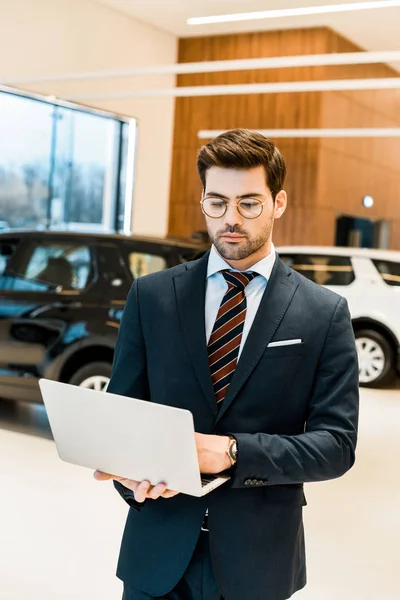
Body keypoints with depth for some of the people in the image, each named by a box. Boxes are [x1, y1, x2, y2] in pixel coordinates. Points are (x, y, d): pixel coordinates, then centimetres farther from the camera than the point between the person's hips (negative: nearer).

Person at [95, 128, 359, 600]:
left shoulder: (325, 313, -5)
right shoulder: (151, 295, 0)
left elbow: (337, 443, -8)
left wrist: (232, 453, -22)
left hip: (257, 559, 0)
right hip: (157, 551, 1)